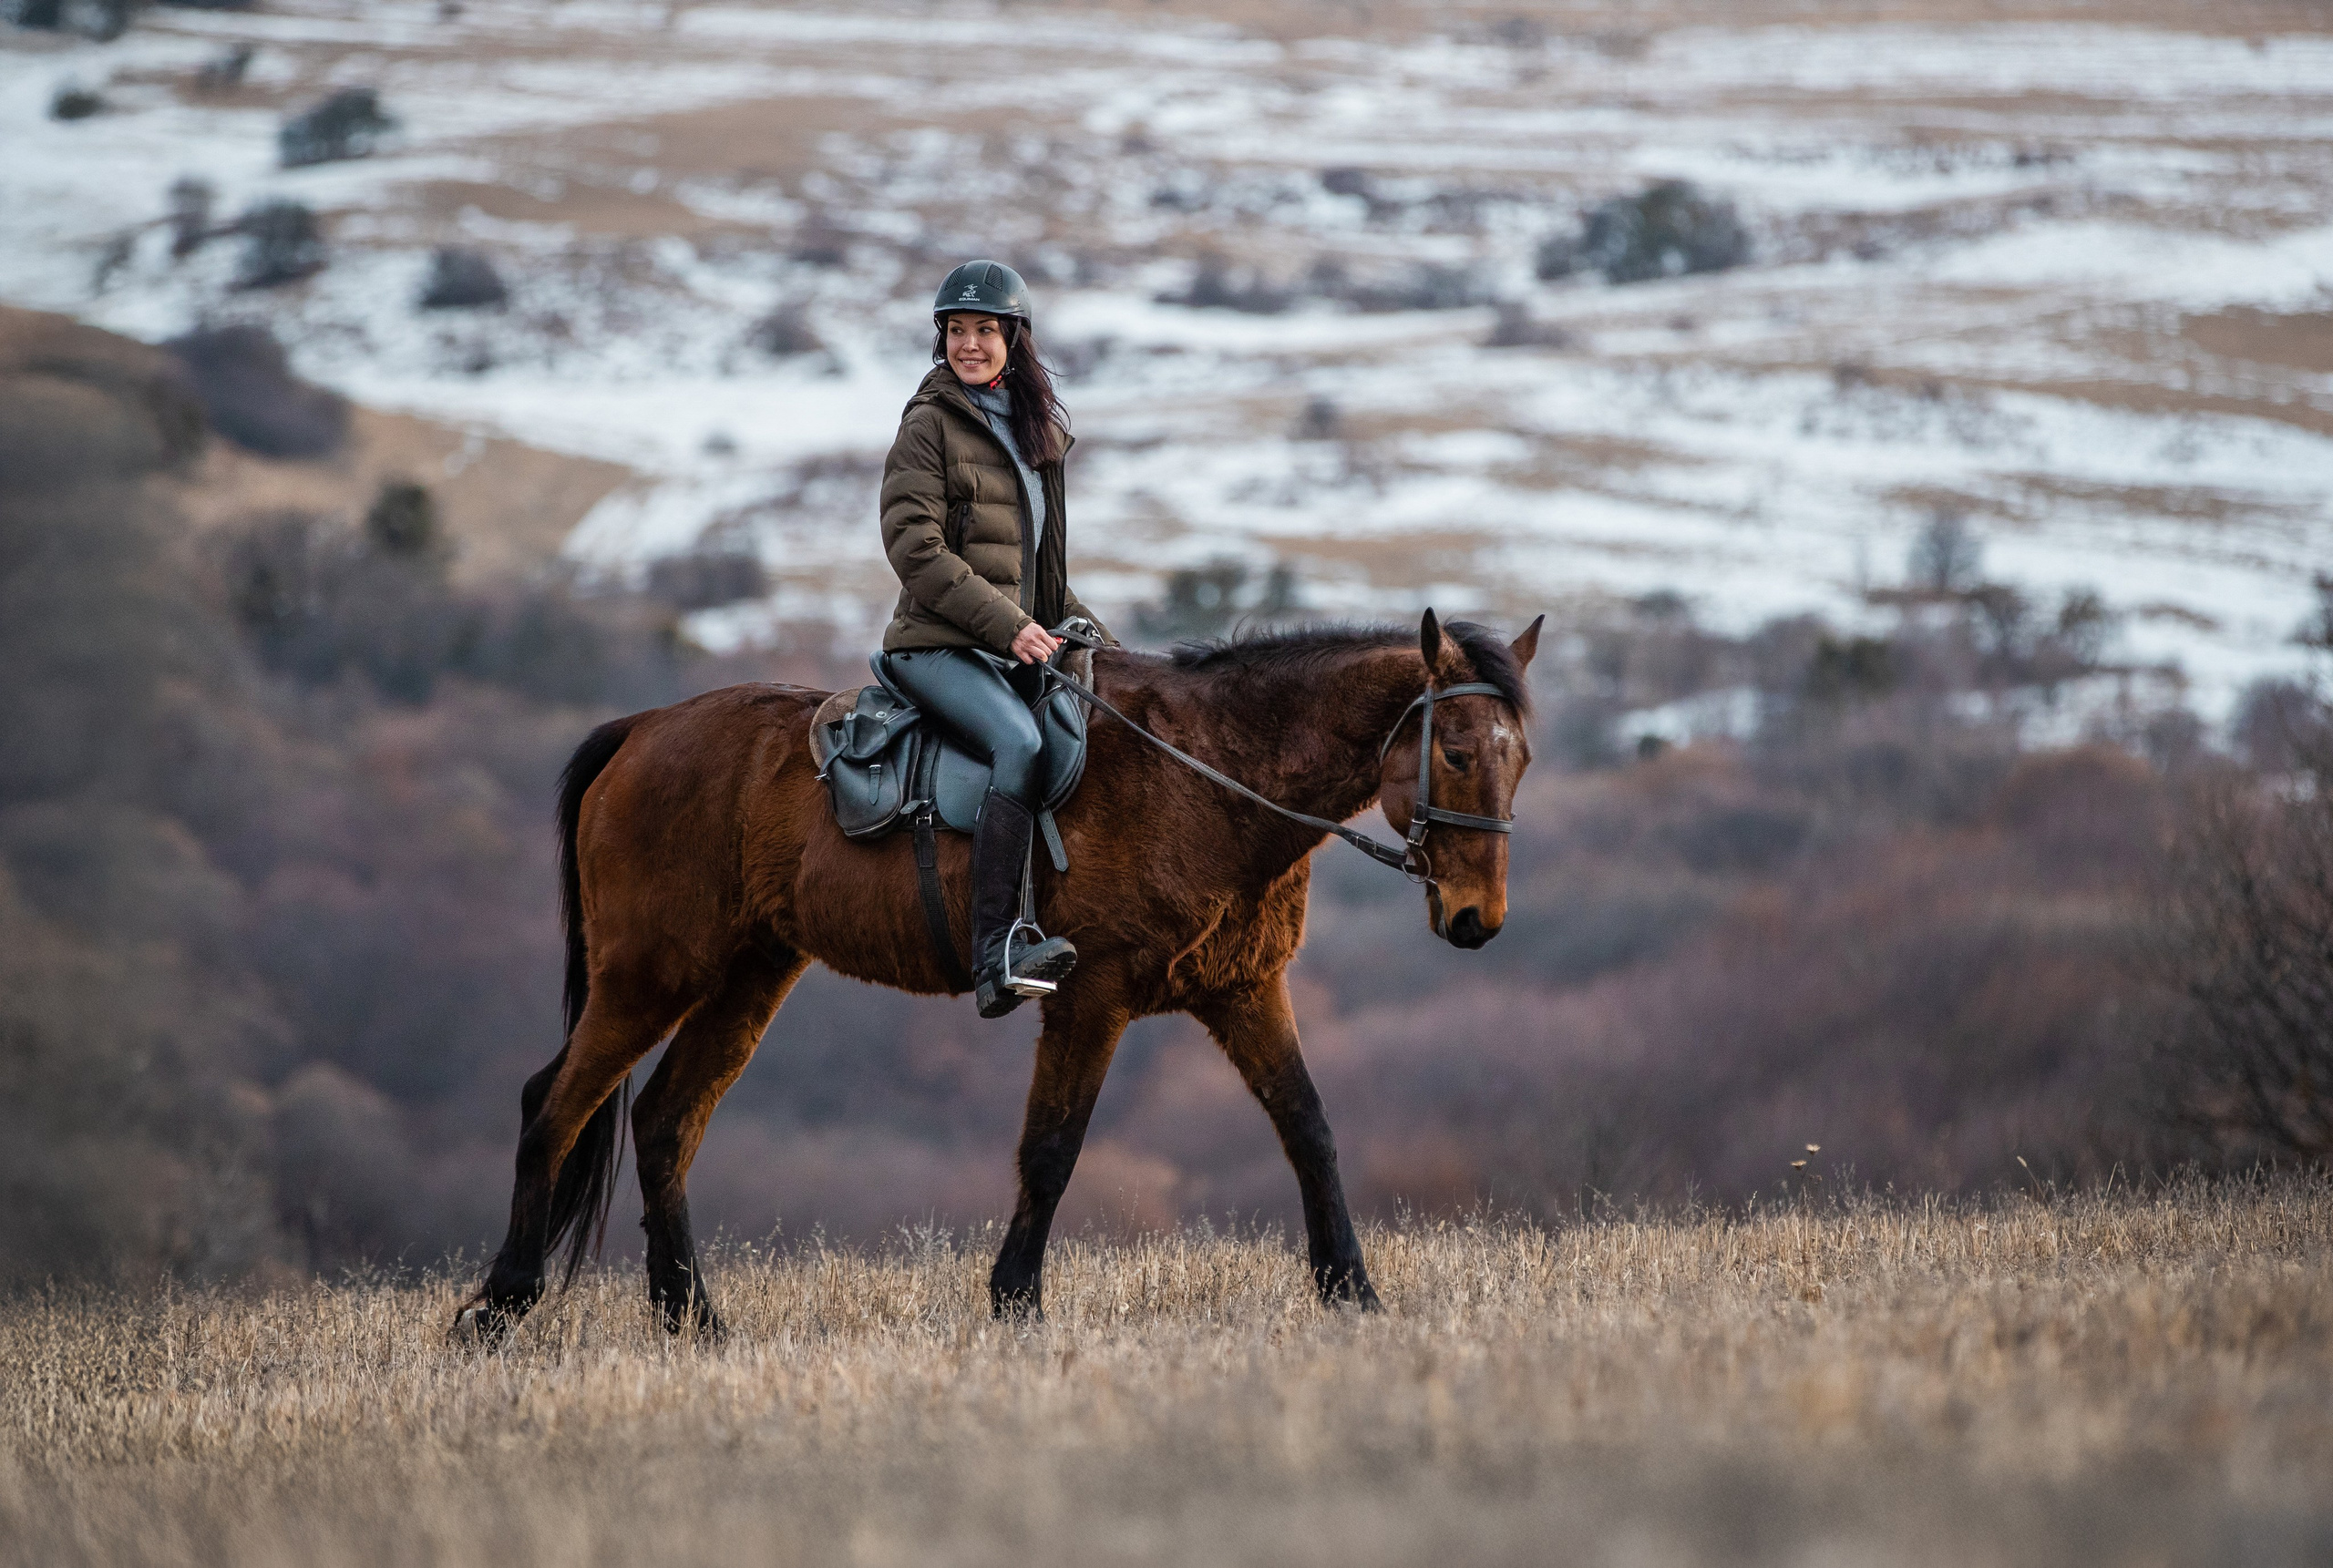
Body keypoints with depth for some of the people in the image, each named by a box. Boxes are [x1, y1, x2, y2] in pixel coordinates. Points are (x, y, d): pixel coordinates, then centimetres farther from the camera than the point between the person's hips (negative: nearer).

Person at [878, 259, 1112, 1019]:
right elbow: (915, 548, -13)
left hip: (1014, 647, 8)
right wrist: (1007, 625, -19)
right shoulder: (932, 424, -3)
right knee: (1021, 744, -31)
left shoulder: (1034, 429, 19)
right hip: (940, 645, -8)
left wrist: (1090, 633, 16)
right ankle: (996, 954, -39)